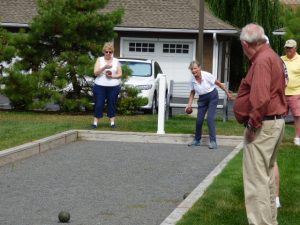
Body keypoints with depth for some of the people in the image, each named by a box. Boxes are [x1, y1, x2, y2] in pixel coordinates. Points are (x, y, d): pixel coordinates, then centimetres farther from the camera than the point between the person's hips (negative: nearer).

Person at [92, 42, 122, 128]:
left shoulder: (116, 61, 9)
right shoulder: (99, 60, 5)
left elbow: (120, 74, 6)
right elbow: (95, 72, -6)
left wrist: (112, 76, -13)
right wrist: (104, 67, -21)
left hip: (113, 87, 1)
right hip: (100, 86, -1)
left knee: (112, 104, 3)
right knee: (99, 104, -2)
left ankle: (112, 122, 10)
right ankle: (95, 122, 1)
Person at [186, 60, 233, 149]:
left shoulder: (207, 75, -21)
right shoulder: (192, 80, -9)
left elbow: (218, 83, -9)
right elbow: (192, 92, 6)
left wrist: (227, 92, -2)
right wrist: (189, 104, -4)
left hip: (212, 96, -4)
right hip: (202, 99, 4)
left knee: (210, 118, -17)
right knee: (199, 120, 3)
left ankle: (213, 142, -15)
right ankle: (197, 140, 23)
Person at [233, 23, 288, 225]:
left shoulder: (262, 60, -17)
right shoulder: (272, 57, 15)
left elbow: (260, 98, -26)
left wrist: (253, 125, -18)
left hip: (263, 125, -11)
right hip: (277, 121, 11)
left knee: (256, 178, -8)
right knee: (268, 175, 18)